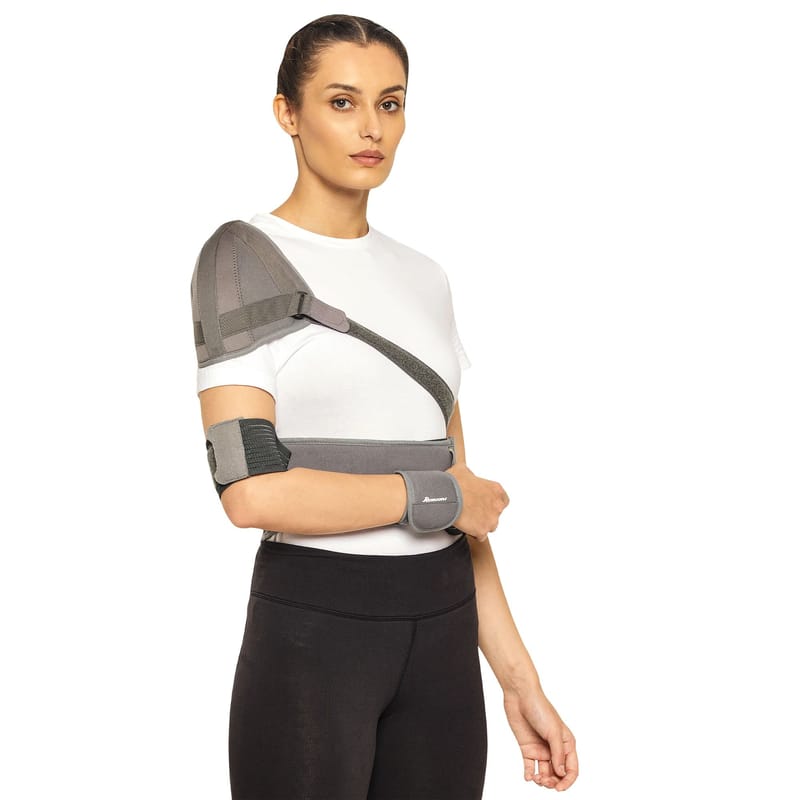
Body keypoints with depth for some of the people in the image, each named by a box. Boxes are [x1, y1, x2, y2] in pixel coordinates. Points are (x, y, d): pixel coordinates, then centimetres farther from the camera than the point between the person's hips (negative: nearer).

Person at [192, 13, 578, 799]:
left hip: (442, 630, 6)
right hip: (310, 625, -5)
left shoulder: (424, 277, 11)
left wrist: (518, 676, 7)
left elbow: (463, 501, 10)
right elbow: (251, 491, -19)